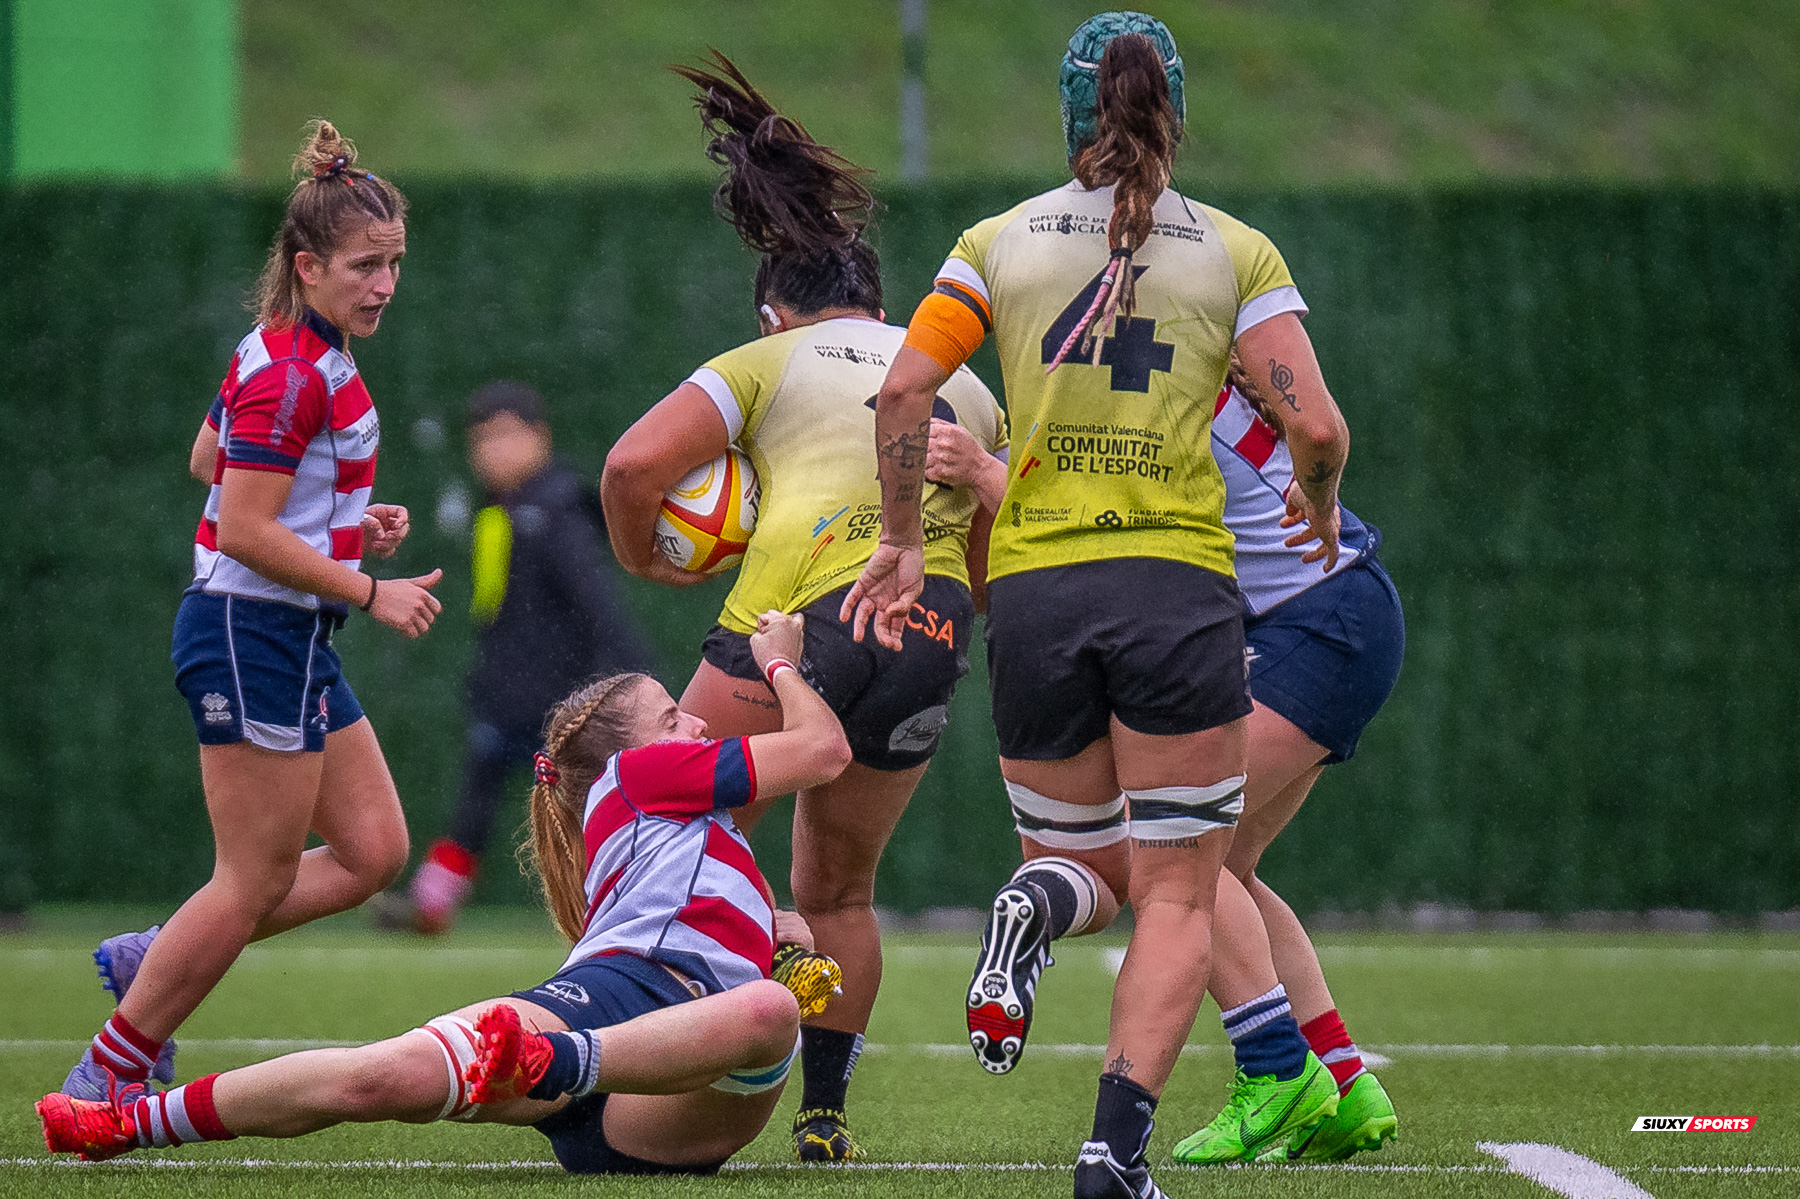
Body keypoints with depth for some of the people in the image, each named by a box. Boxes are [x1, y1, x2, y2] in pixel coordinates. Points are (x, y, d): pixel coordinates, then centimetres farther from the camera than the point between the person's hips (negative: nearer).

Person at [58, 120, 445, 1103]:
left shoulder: (288, 356, 11)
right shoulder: (293, 377, -19)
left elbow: (210, 456, 24)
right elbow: (244, 533, -22)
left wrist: (348, 519, 15)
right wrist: (372, 592, -16)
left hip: (291, 642, 10)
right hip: (253, 636, -10)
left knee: (372, 852, 9)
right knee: (257, 882, -4)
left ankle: (148, 959, 16)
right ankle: (106, 1078, 6)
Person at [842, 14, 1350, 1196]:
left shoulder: (1001, 242, 7)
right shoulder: (1236, 252, 4)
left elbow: (903, 391, -4)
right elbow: (1317, 426, -5)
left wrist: (903, 541, 7)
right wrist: (1321, 508, 16)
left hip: (1032, 589, 2)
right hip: (1178, 587, -2)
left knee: (1082, 864, 18)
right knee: (1179, 896, 3)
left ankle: (1042, 901, -20)